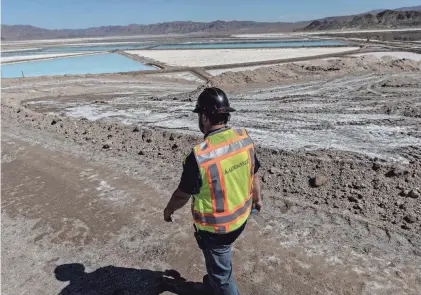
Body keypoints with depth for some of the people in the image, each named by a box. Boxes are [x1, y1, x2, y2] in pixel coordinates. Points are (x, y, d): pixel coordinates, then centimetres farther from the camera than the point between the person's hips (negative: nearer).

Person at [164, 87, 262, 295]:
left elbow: (183, 194, -15)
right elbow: (254, 175, 3)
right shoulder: (245, 139, -12)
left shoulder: (199, 156, -30)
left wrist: (169, 210, 5)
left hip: (215, 227, -7)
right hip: (241, 217, 7)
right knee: (220, 259, 34)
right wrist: (257, 199, 21)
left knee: (220, 271, 18)